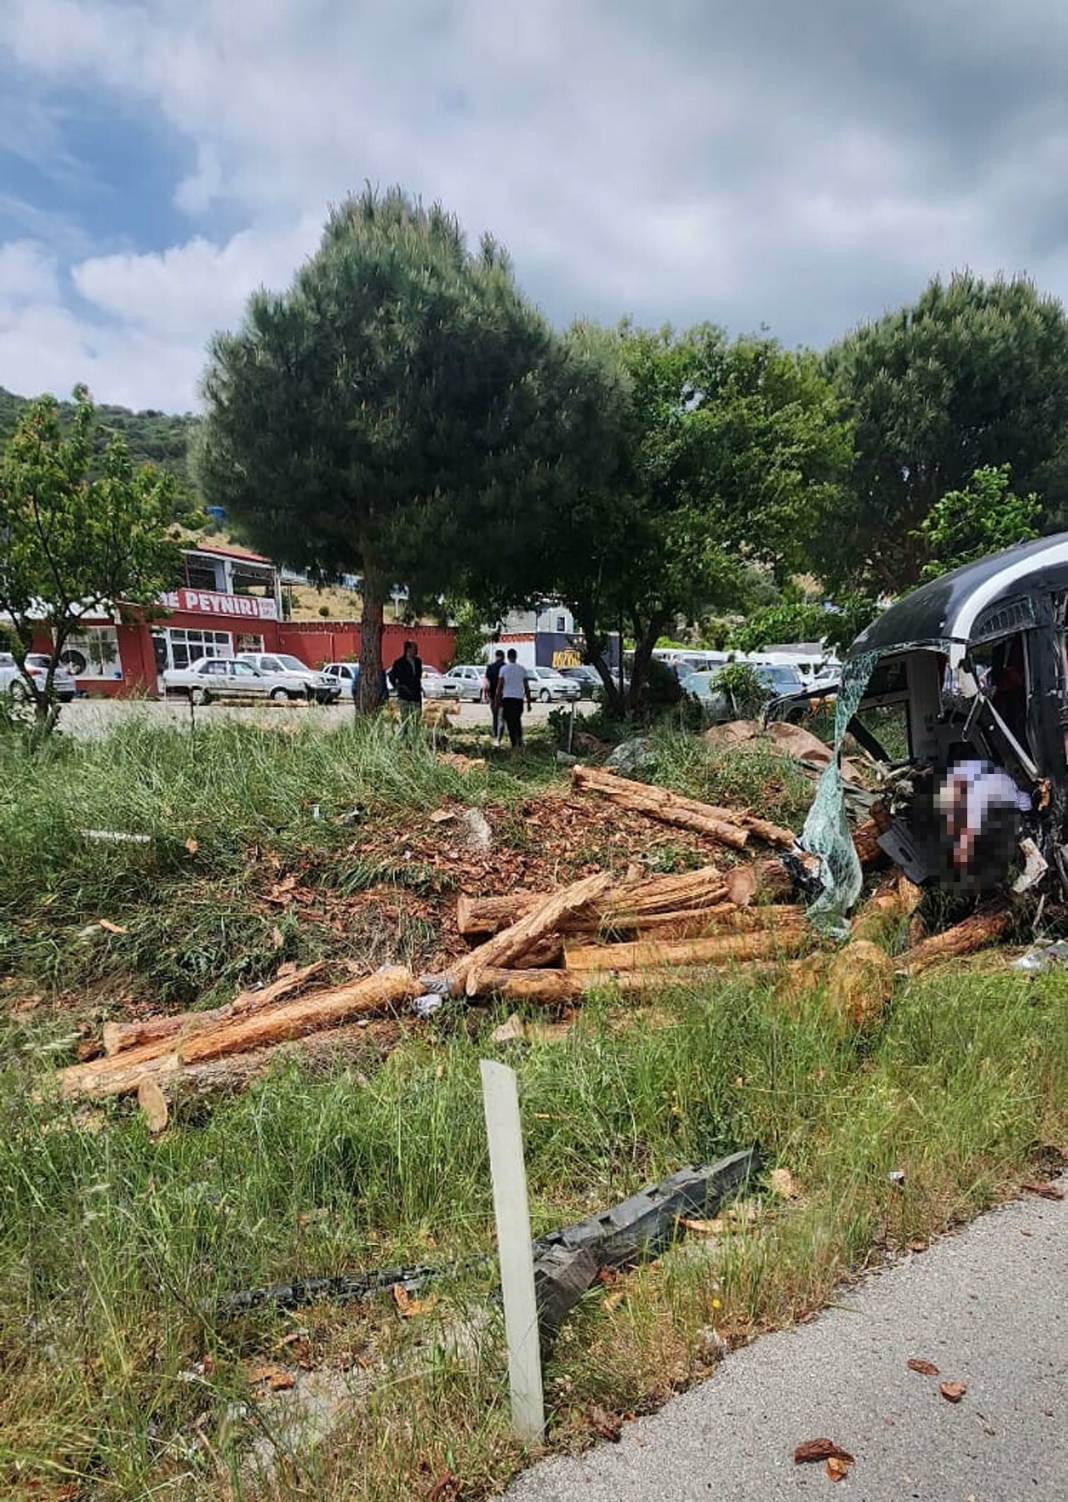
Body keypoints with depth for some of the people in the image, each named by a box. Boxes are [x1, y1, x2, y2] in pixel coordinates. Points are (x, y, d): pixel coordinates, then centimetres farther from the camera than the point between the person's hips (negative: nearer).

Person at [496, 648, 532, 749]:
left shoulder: (504, 669, -3)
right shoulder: (522, 669, 5)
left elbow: (499, 686, -4)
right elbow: (527, 687, 7)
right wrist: (528, 702, 13)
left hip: (507, 698, -3)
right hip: (519, 698, 3)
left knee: (510, 722, 1)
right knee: (517, 720, 22)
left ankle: (514, 745, -4)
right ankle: (520, 739, 7)